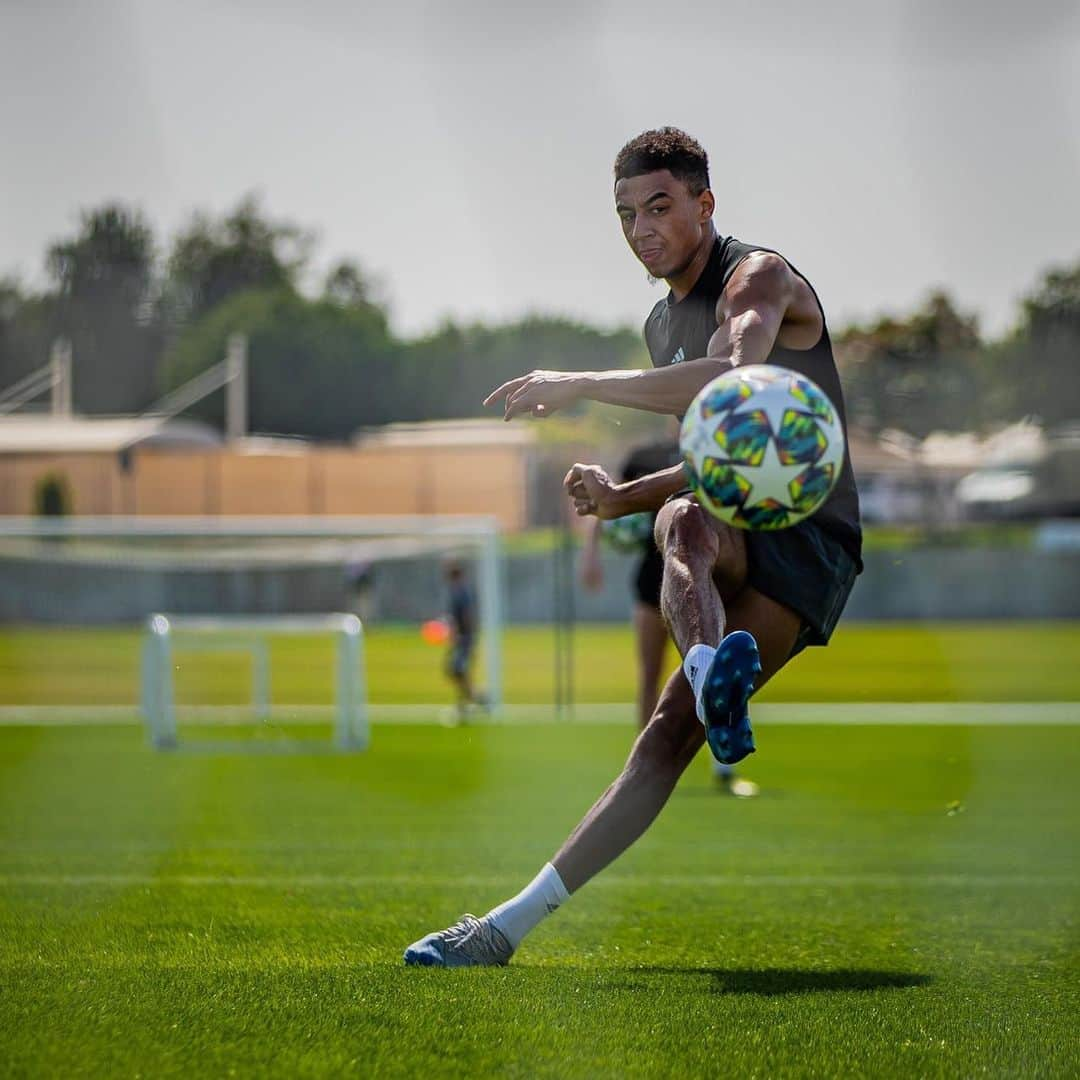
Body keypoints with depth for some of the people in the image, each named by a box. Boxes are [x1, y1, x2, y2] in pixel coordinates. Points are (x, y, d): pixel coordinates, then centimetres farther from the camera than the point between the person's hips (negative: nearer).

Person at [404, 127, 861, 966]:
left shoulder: (757, 275, -6)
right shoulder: (663, 324, 22)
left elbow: (729, 381, -28)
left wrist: (581, 385, -26)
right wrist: (623, 497, 10)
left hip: (810, 538, -7)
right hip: (738, 531, 7)